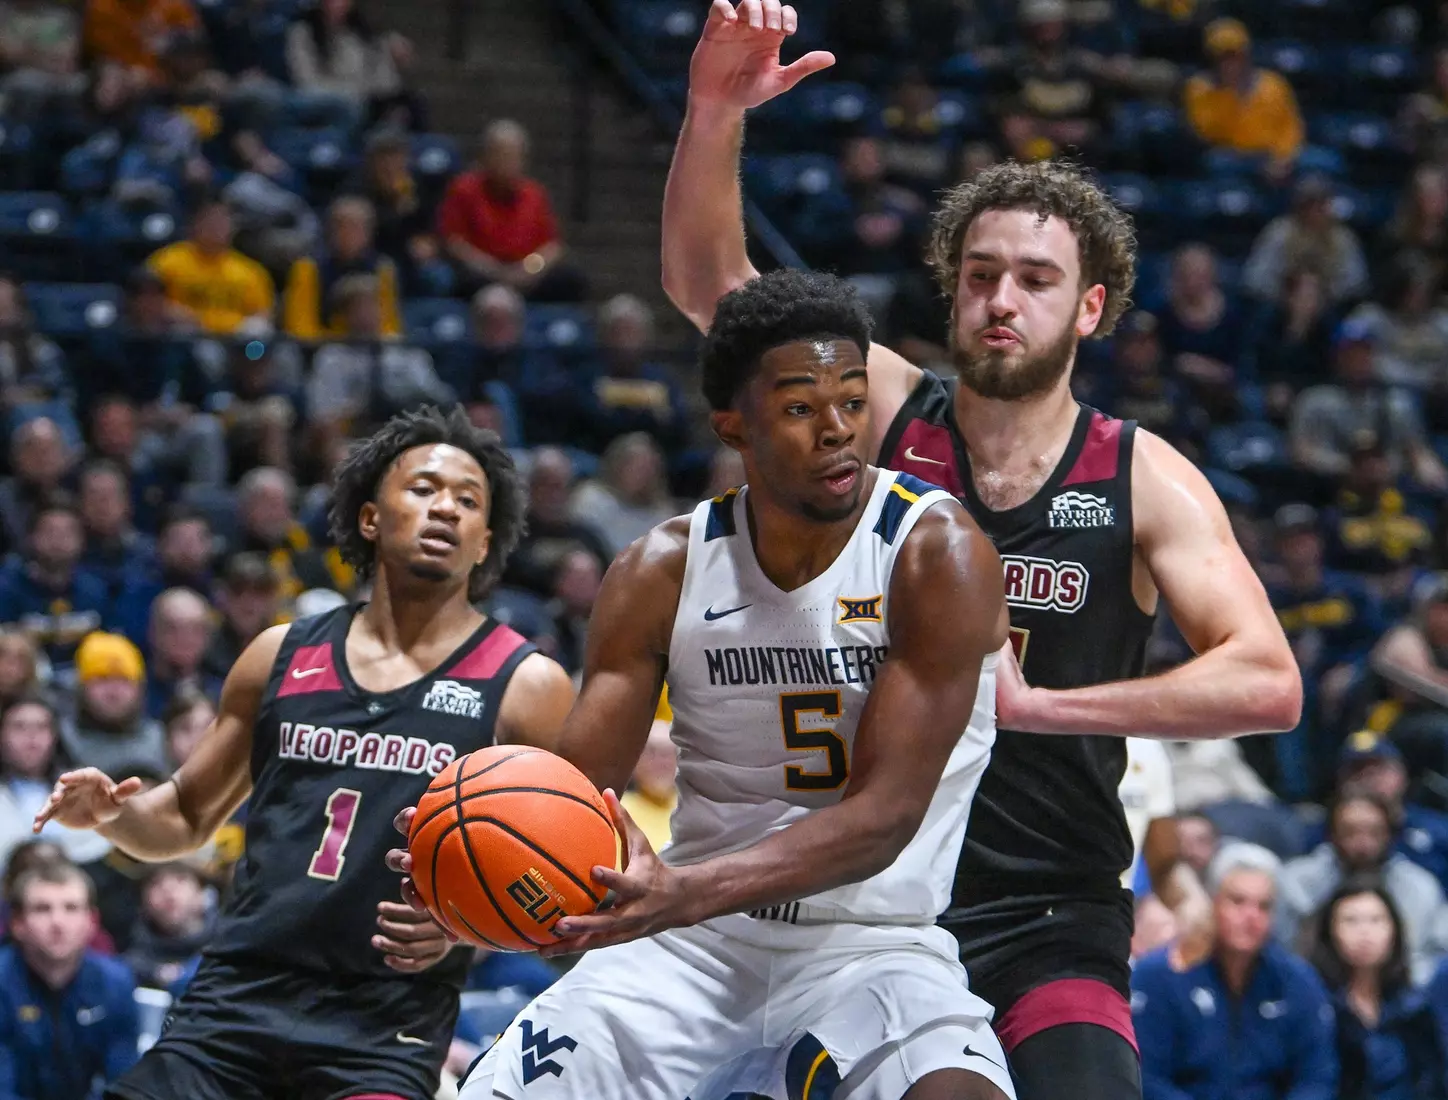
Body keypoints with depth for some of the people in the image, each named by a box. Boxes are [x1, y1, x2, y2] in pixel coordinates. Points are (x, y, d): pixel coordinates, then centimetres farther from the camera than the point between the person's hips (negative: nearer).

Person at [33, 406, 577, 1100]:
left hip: (389, 1024, -3)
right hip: (236, 997, 3)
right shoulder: (281, 656, 12)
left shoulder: (527, 687, 2)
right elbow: (185, 819, 21)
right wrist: (113, 812, -1)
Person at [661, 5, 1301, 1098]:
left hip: (1049, 918, -1)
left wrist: (1033, 701, -22)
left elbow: (1267, 685, -14)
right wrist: (715, 114, -26)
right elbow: (706, 280, -8)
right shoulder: (889, 412, 1)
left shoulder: (1146, 482, -3)